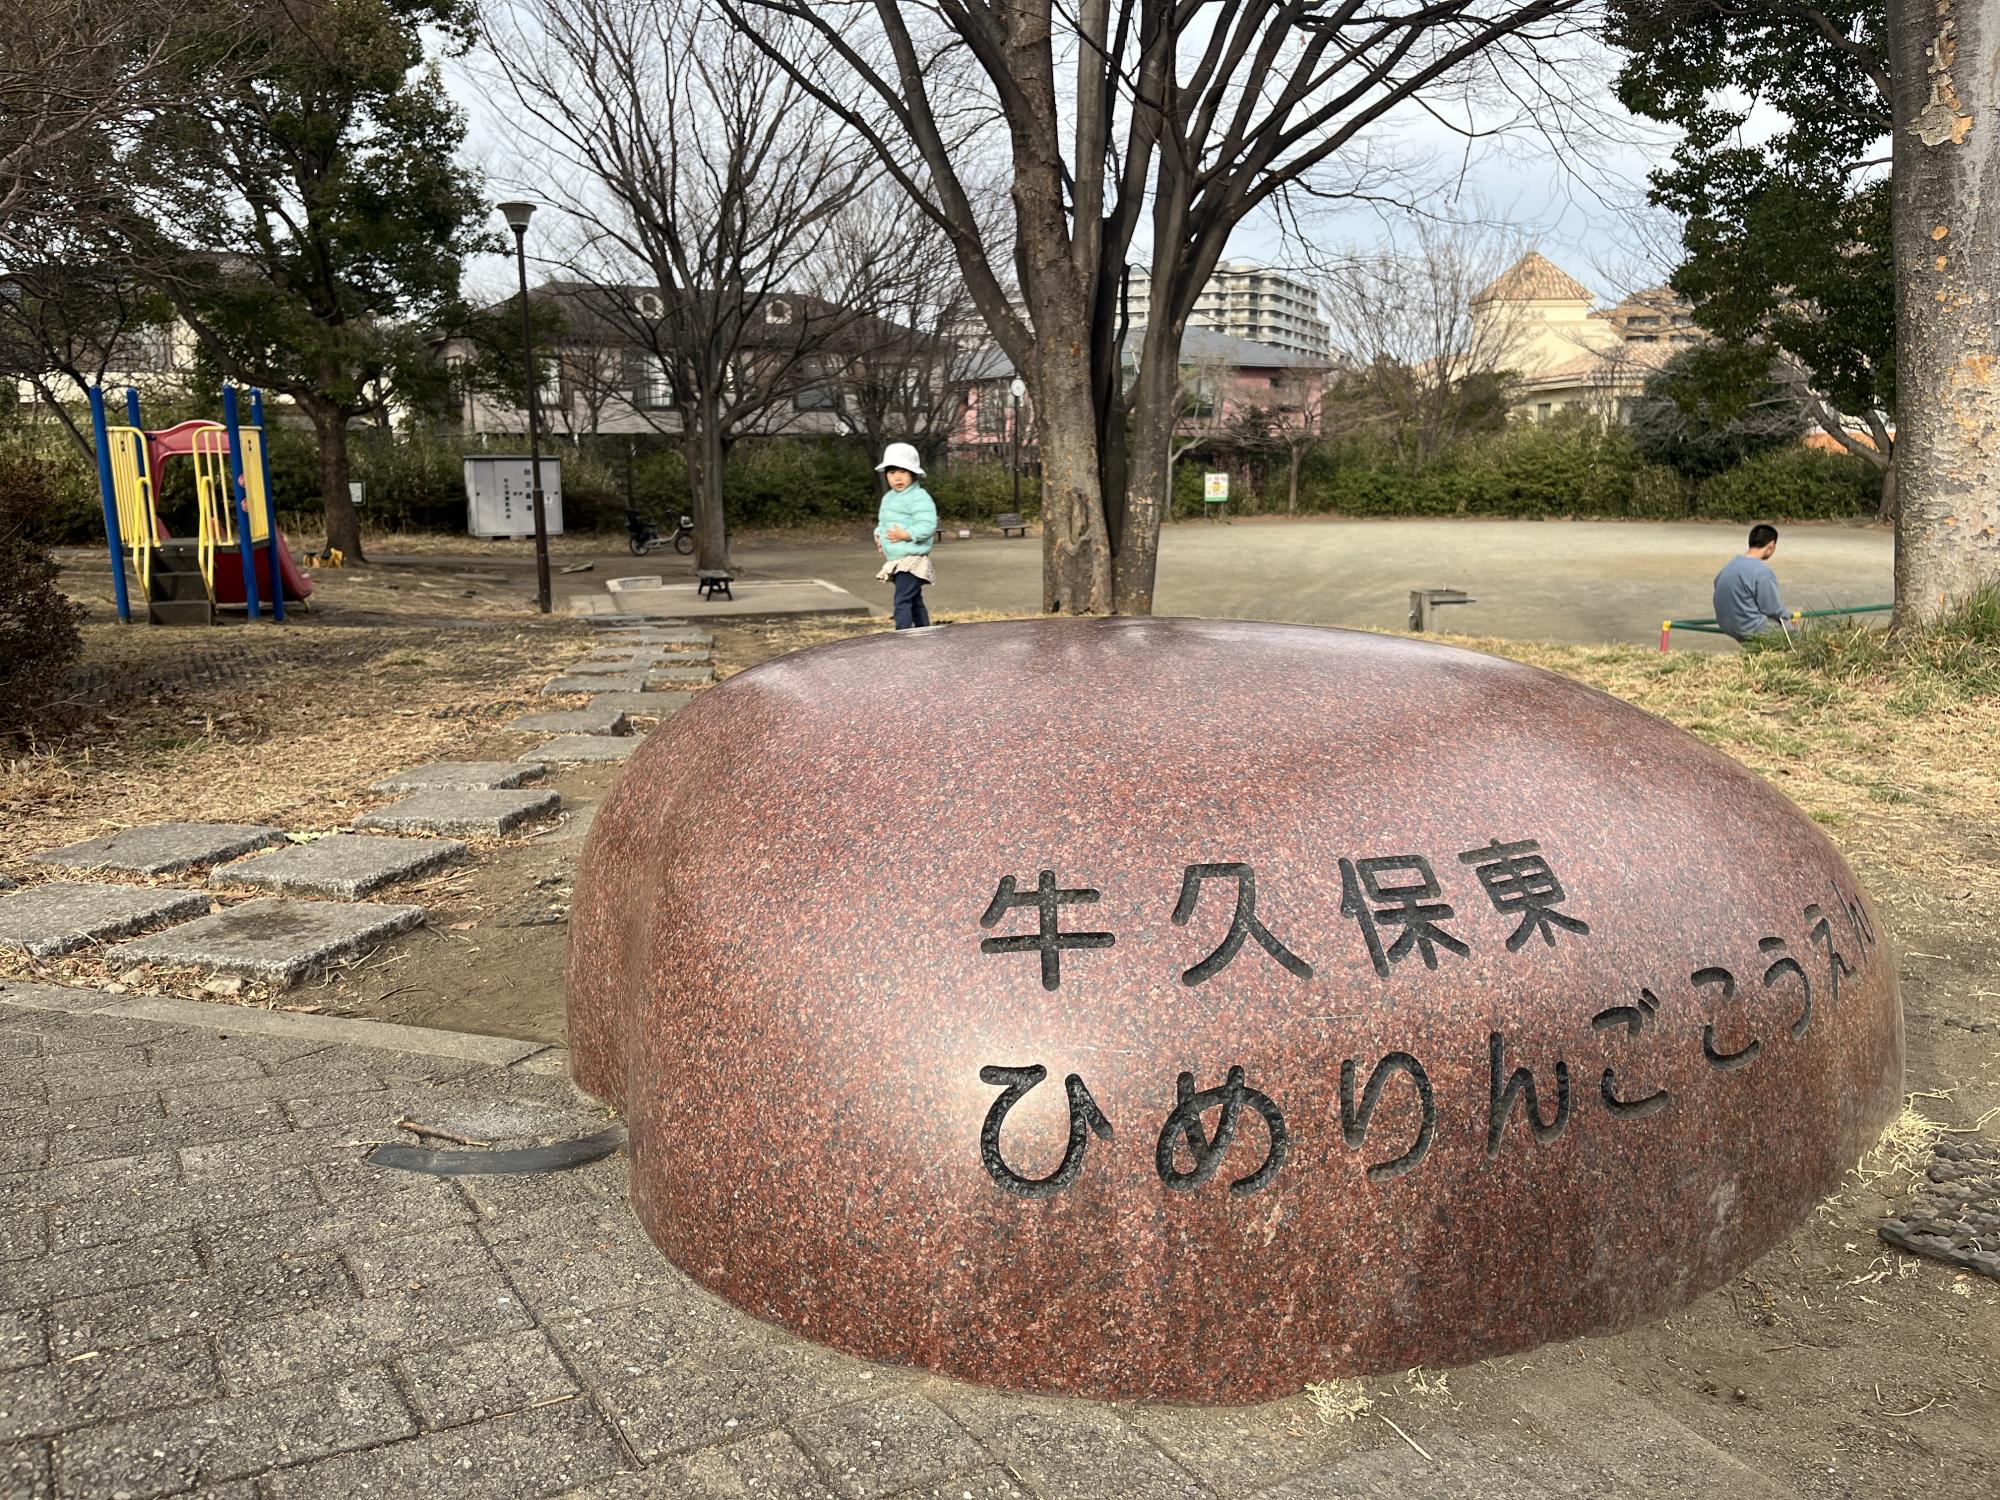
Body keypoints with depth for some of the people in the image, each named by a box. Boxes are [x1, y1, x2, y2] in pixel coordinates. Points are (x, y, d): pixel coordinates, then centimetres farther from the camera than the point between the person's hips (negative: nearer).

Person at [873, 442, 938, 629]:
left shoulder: (919, 497, -13)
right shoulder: (888, 498, 15)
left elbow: (927, 525, -22)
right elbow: (883, 522, 25)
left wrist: (906, 534, -29)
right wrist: (878, 535, 5)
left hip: (912, 559, -9)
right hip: (895, 560, 9)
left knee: (902, 601, -18)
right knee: (915, 601, 16)